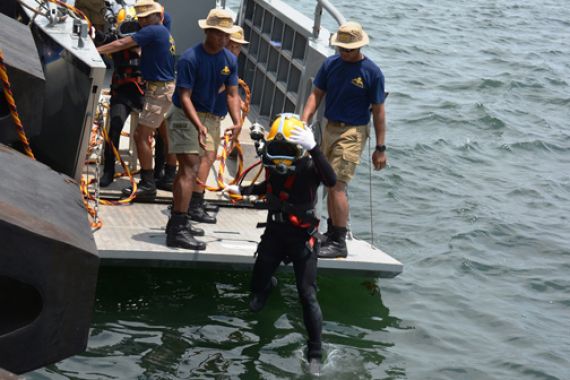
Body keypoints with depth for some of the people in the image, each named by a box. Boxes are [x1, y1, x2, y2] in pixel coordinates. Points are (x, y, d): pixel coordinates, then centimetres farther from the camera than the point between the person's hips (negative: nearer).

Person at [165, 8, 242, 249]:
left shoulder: (230, 60, 1)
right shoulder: (190, 58, -19)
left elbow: (232, 94, 2)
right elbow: (185, 97, -22)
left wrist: (237, 122, -15)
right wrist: (199, 126, -35)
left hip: (209, 116, 8)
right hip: (185, 116, -8)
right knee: (191, 168, -16)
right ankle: (178, 229, -20)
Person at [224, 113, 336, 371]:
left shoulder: (308, 167, -23)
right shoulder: (273, 165, -5)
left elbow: (331, 180, -46)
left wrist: (313, 148, -54)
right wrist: (242, 190, 18)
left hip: (302, 238, -5)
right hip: (275, 233, 5)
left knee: (307, 296, -7)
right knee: (257, 283, 16)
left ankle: (315, 352, 4)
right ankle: (267, 285, 55)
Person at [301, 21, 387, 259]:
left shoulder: (372, 73, -9)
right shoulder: (330, 64, 4)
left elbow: (378, 111, -6)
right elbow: (316, 95, 6)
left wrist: (380, 148, -6)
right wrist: (303, 122, -9)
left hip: (353, 132, -6)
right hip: (330, 129, 6)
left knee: (337, 185, -12)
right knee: (331, 184, 14)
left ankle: (339, 243, -8)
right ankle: (331, 232, 28)